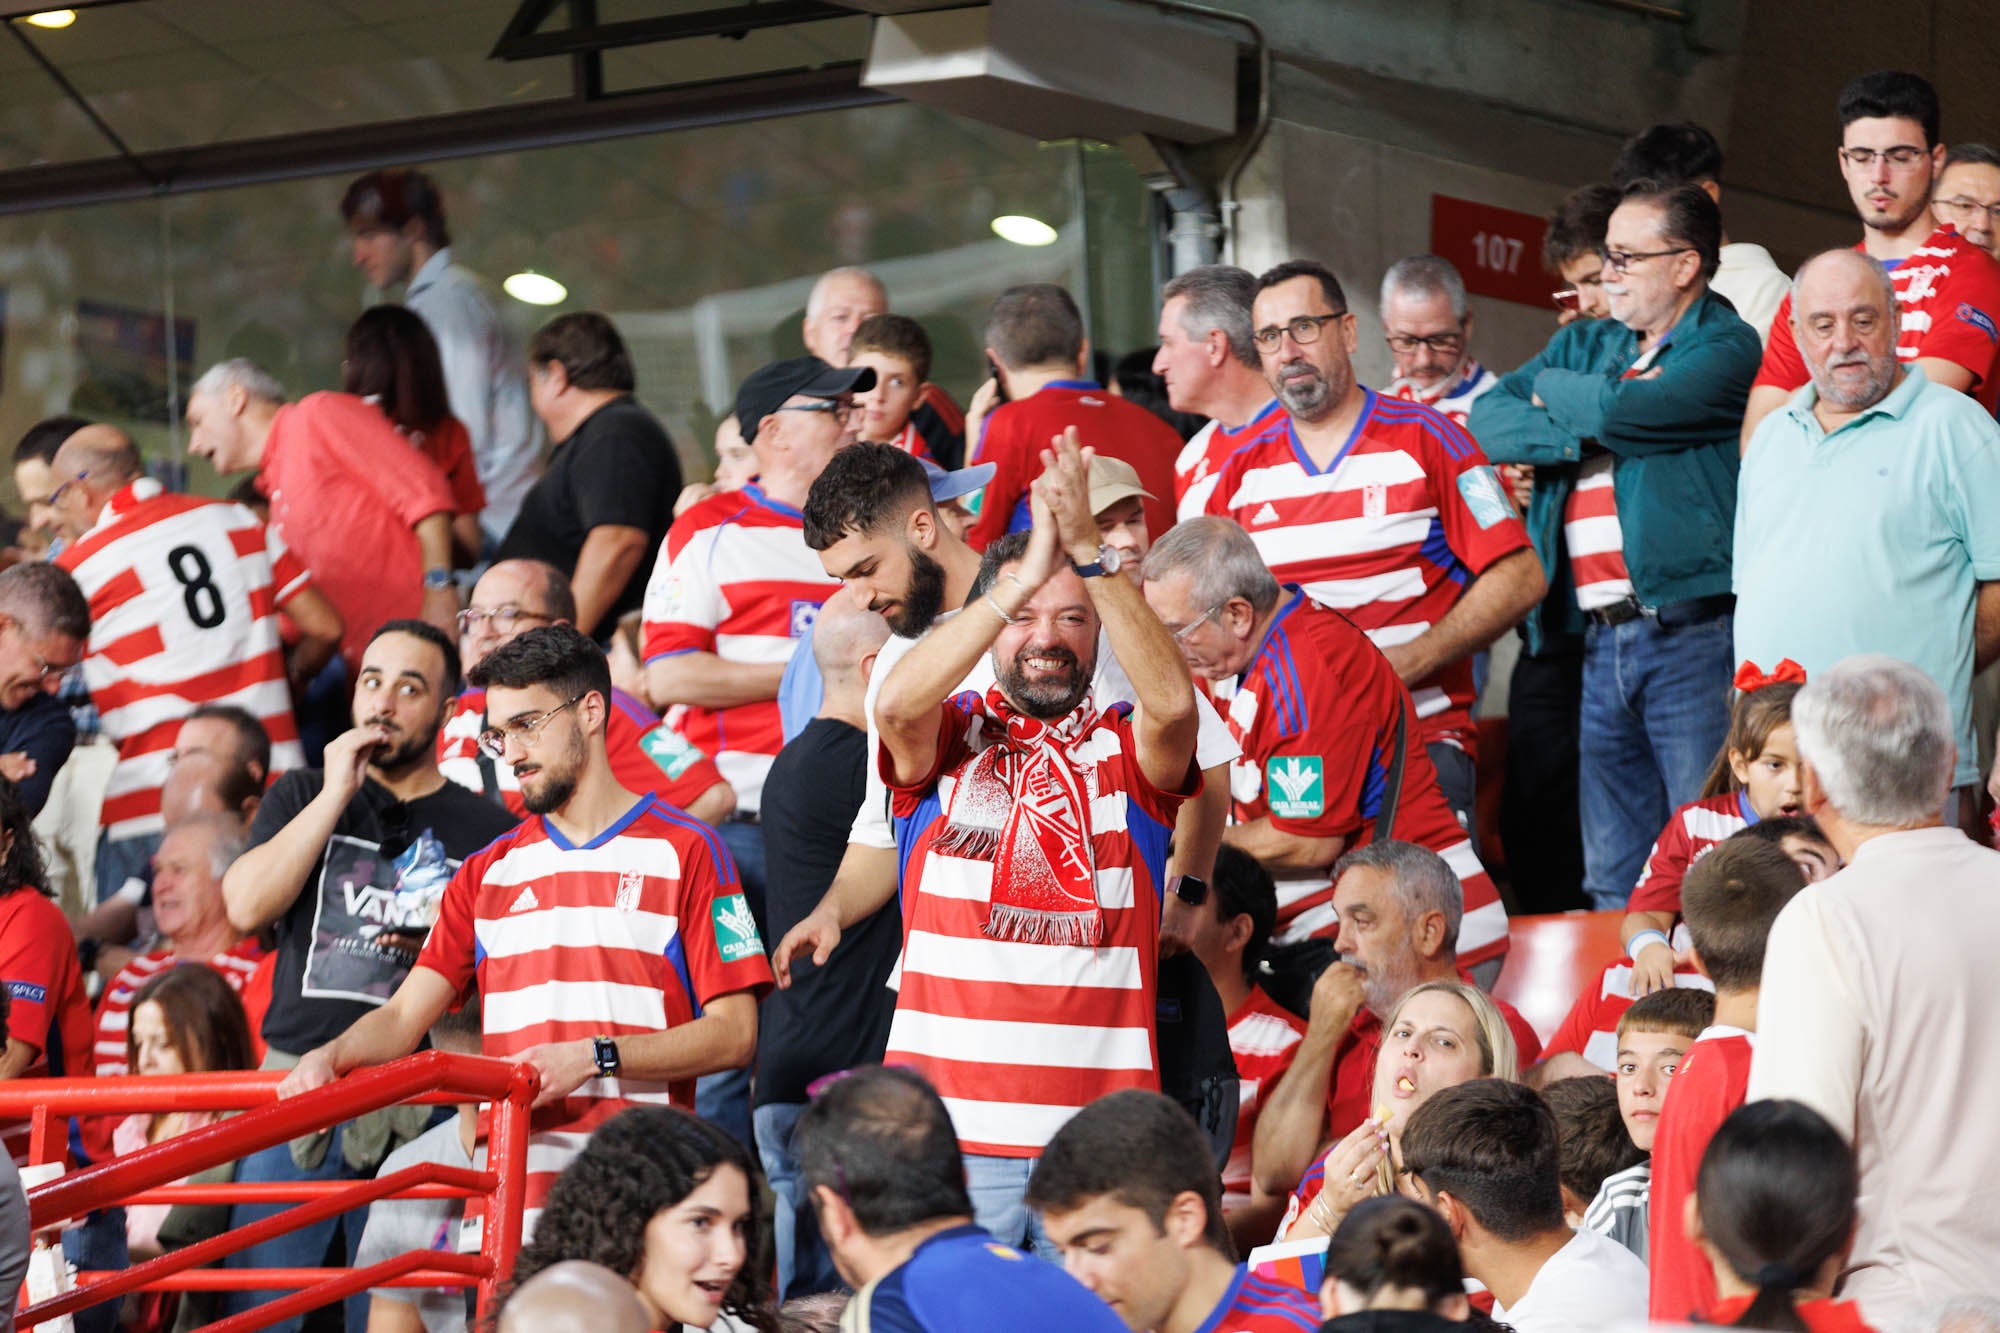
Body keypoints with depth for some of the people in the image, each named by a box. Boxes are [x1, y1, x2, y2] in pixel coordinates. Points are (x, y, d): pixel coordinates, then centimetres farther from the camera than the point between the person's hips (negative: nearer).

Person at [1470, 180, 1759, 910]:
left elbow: (1623, 410, -17)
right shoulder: (1584, 344, 20)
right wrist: (1586, 434, -8)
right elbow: (1489, 420, 7)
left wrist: (1555, 392, 4)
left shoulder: (1726, 348, -3)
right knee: (1612, 876, 11)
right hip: (1599, 637, 7)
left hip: (1691, 636, -7)